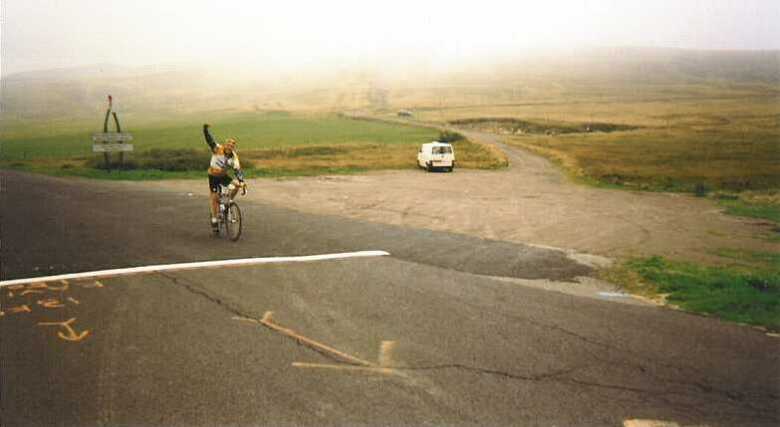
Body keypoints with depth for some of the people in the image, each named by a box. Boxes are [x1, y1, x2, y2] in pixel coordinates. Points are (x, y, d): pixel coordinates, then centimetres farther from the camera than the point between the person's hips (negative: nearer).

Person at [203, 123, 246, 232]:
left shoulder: (234, 157, -14)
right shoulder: (217, 149, -19)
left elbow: (238, 170, -17)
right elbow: (210, 140, -30)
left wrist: (242, 183, -27)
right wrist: (206, 129, -48)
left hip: (223, 176, 3)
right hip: (213, 176, -3)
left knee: (236, 185, -19)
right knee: (214, 197, -5)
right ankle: (214, 219, 6)